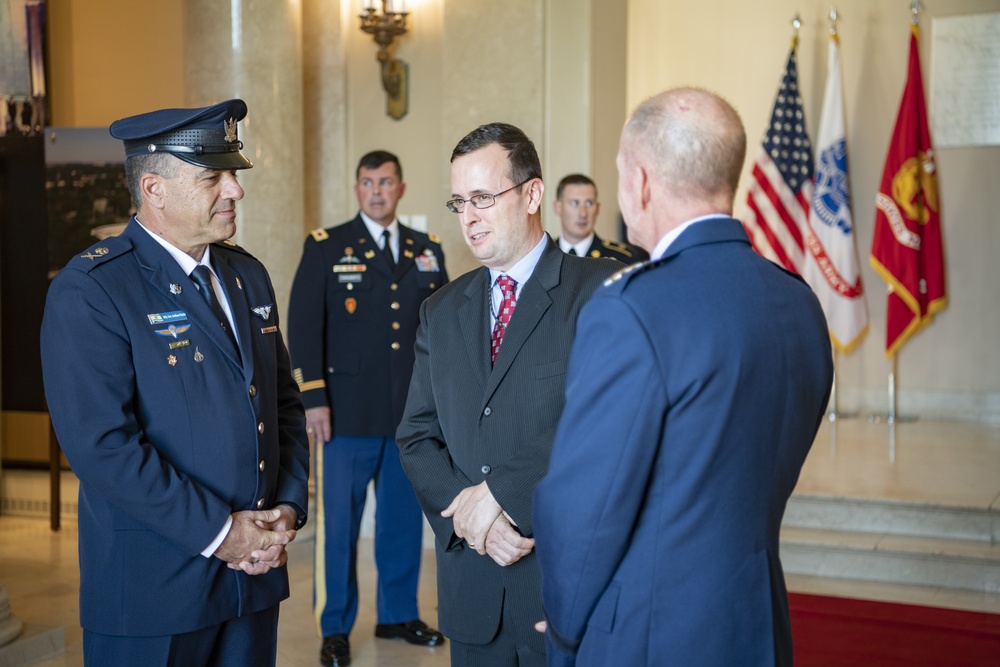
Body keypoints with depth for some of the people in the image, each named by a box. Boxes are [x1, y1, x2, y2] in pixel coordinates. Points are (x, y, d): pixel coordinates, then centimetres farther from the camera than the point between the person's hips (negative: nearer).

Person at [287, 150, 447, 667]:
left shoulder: (427, 250, 12)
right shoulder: (325, 247, 2)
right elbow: (303, 327, -3)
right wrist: (313, 399, -10)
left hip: (413, 412, 4)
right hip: (348, 412, -3)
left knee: (404, 518, 12)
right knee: (338, 523, 2)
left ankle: (398, 615, 28)